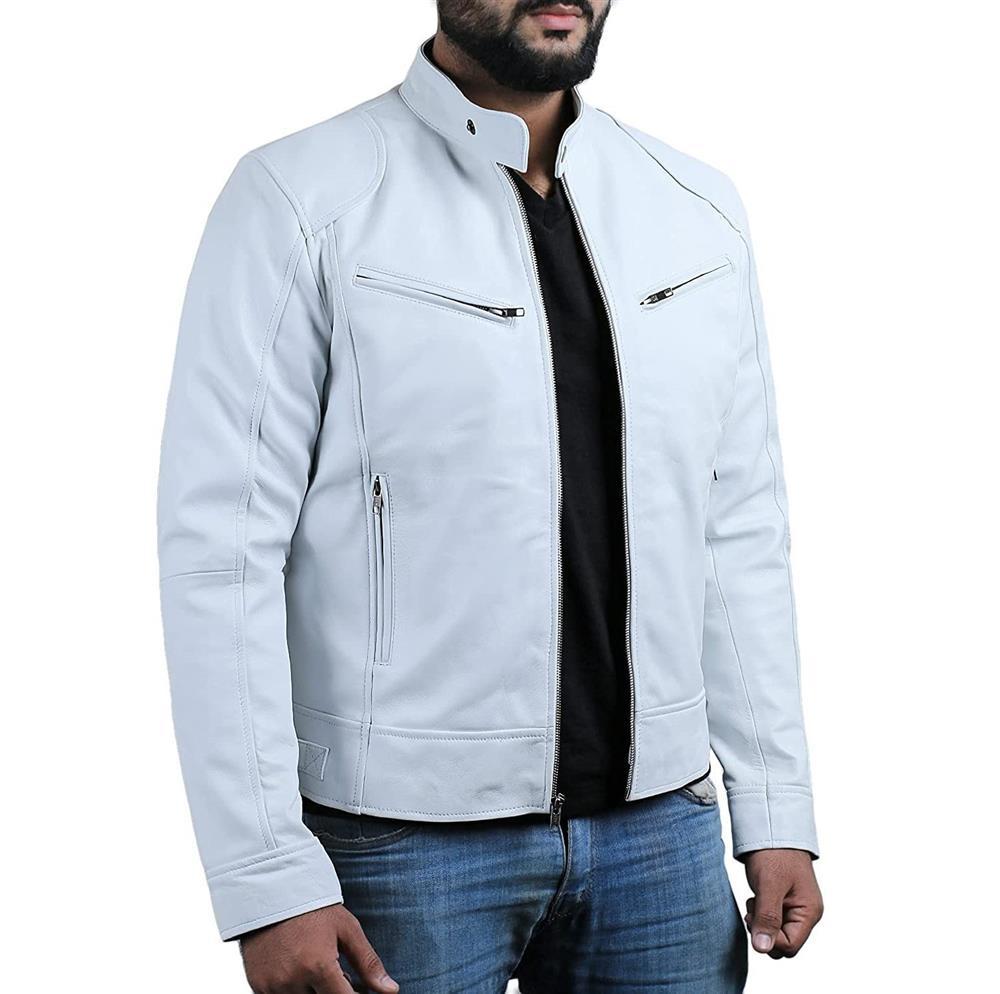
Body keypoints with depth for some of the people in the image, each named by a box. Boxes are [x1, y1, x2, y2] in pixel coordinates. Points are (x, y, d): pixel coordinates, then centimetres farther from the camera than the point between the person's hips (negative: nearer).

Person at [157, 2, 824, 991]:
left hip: (660, 831, 4)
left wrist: (775, 815, 6)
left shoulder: (700, 211, 8)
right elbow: (220, 548, -11)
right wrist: (270, 884, -14)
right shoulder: (301, 201, -8)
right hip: (404, 841, -4)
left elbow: (742, 534, 10)